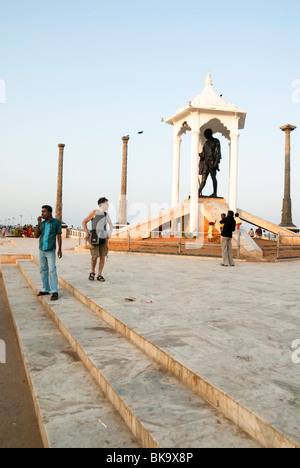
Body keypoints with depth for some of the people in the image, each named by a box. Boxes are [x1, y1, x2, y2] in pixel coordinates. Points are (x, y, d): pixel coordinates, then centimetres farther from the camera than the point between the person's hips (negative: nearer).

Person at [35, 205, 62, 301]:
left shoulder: (56, 222, -4)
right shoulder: (42, 223, 8)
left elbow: (59, 236, -4)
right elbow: (36, 236, 0)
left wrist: (60, 249, -9)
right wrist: (39, 223, -8)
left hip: (51, 250, -6)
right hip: (41, 250, 6)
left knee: (52, 270, -10)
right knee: (43, 270, 10)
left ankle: (54, 292, -9)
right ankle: (46, 289, 20)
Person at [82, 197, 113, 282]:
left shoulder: (106, 214, 9)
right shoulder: (94, 212, -5)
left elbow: (111, 224, 26)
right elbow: (84, 222, 2)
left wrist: (110, 231, 7)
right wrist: (87, 233, -5)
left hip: (104, 238, 4)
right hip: (95, 239, -4)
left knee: (103, 257, -2)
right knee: (95, 256, -11)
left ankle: (99, 275, 8)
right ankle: (92, 272, 14)